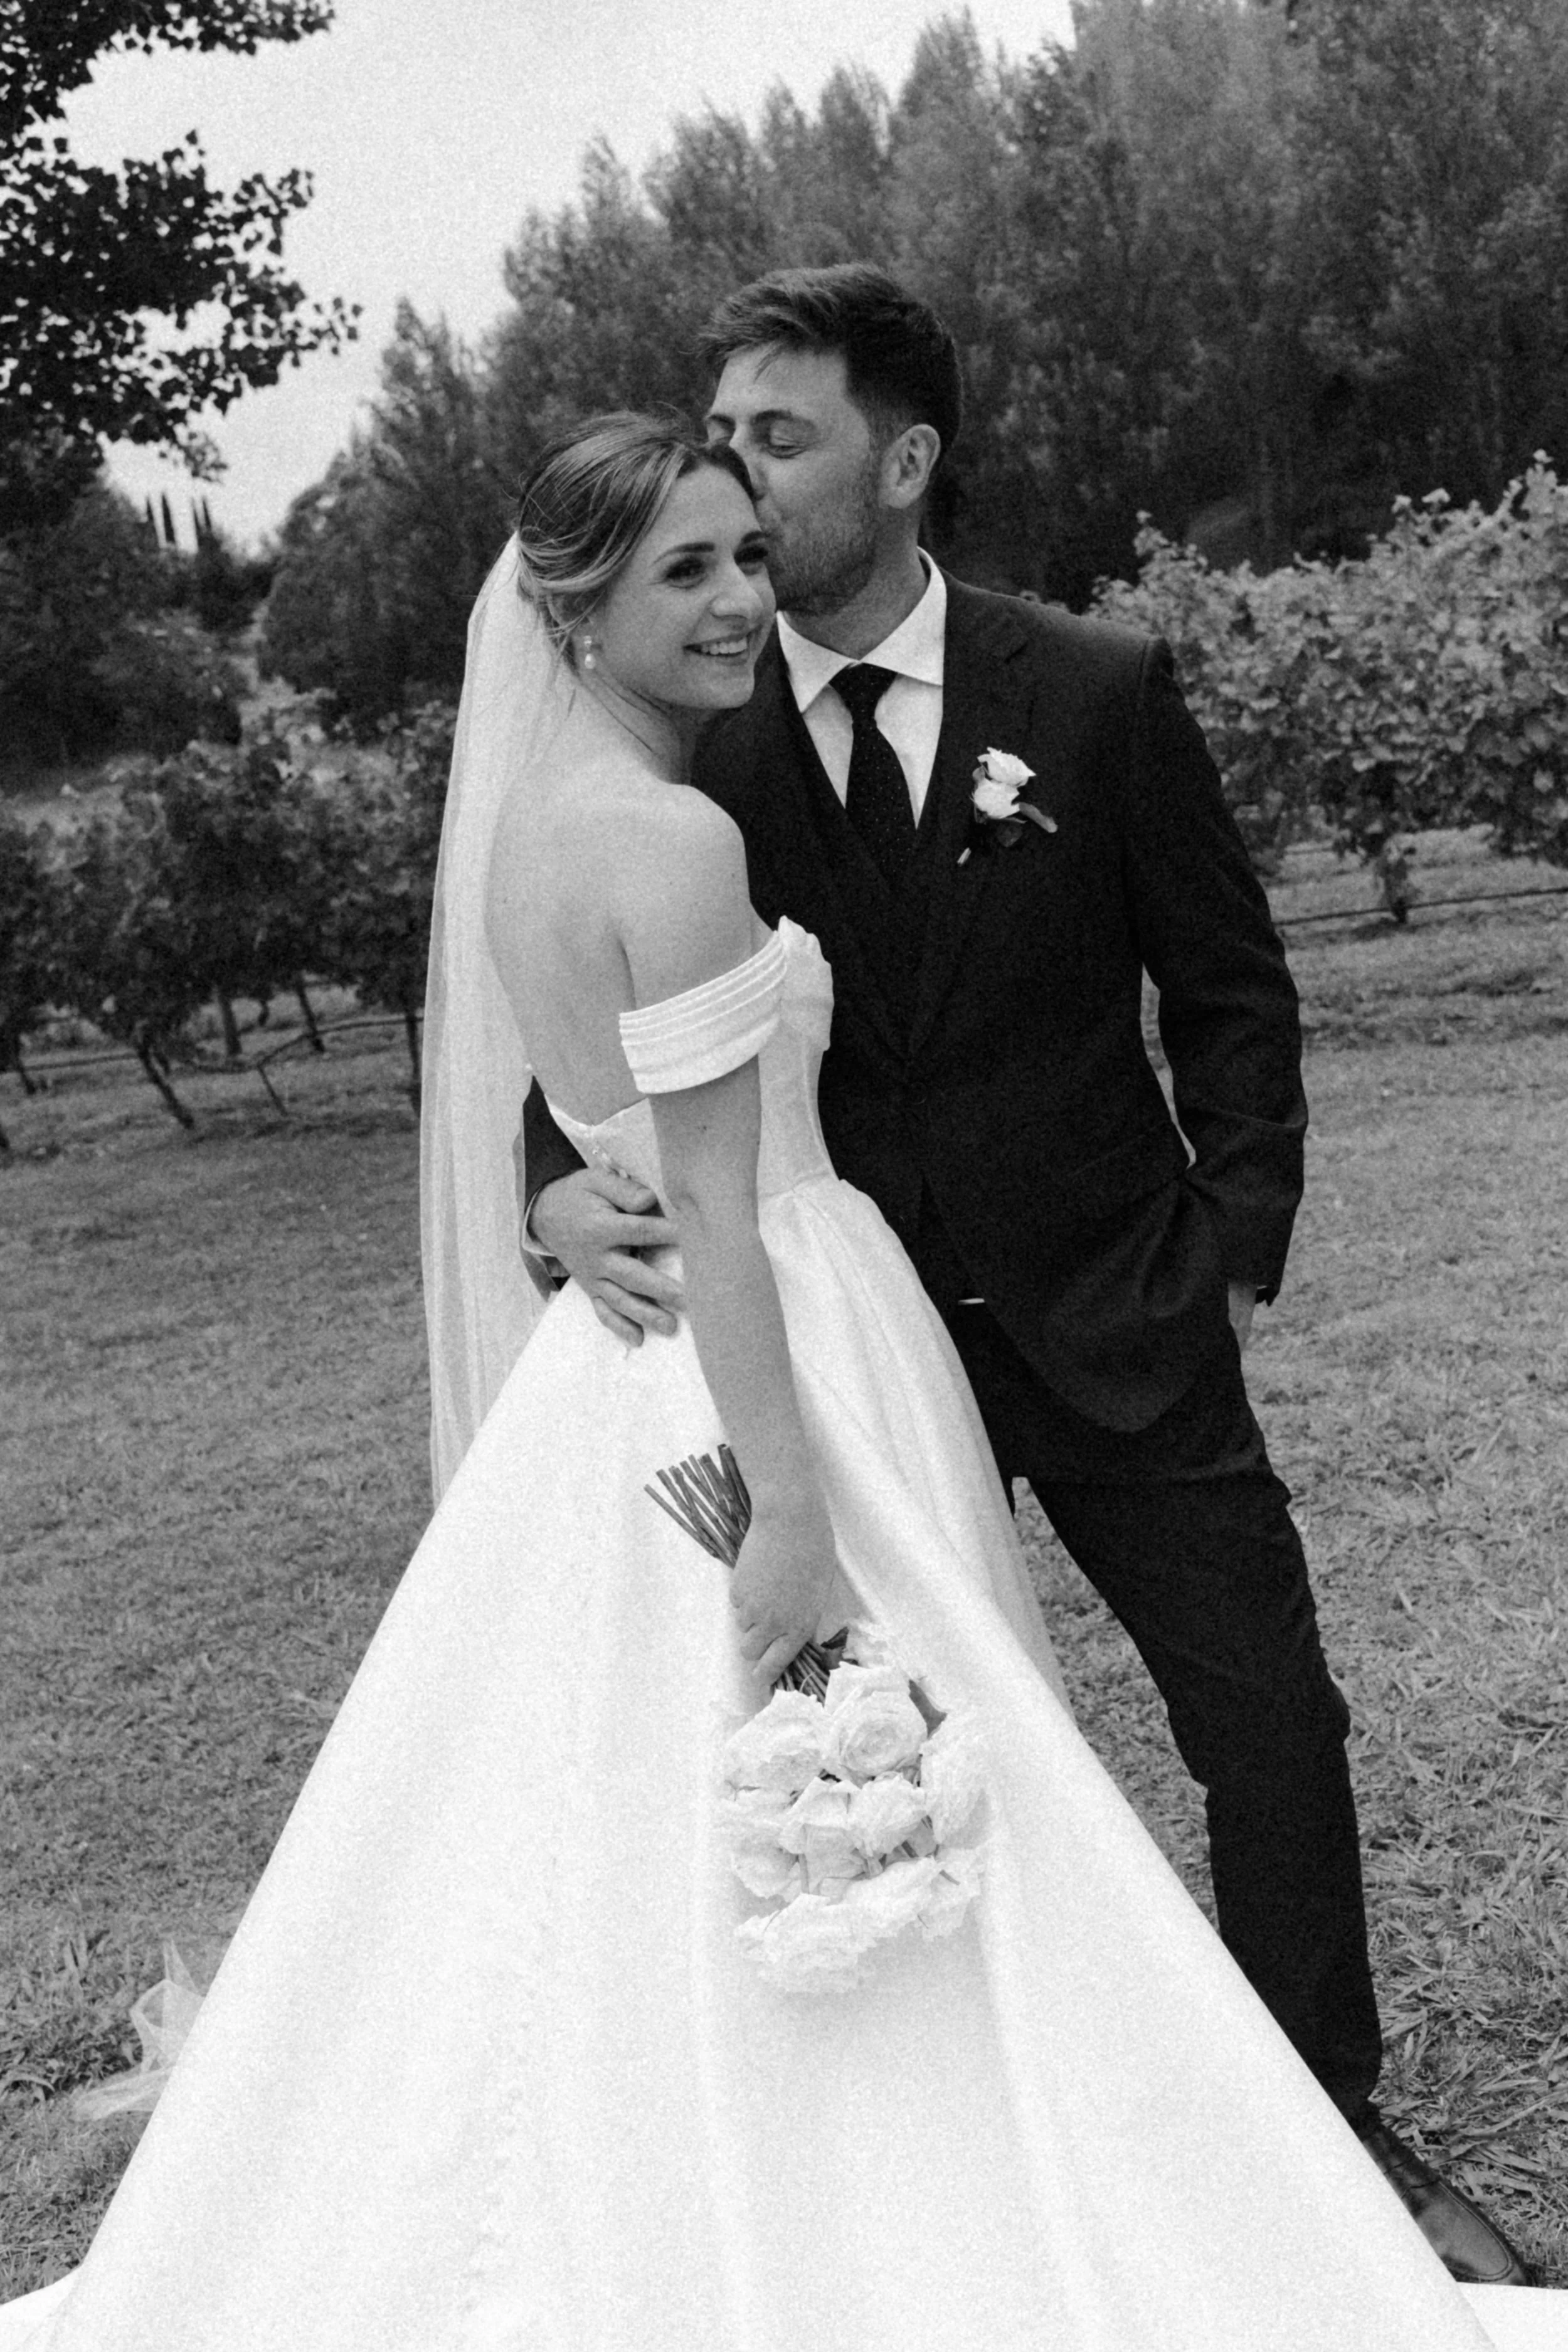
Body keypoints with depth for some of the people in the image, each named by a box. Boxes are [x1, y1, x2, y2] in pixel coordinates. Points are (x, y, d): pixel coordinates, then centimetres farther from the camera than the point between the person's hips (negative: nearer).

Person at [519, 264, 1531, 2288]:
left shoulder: (1098, 693, -6)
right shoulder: (697, 752, -5)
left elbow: (1228, 990, 2)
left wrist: (1235, 1253, -3)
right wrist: (564, 1187, -21)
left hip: (1116, 1322, 0)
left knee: (1271, 1720, 6)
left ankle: (1334, 2128, 28)